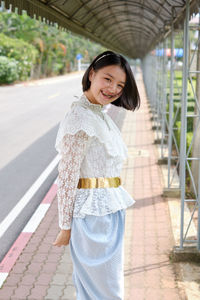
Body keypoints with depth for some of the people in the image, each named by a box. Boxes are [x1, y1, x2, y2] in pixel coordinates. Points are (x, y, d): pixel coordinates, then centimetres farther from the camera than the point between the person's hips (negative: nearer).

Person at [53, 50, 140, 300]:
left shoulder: (100, 115, 11)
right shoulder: (80, 118, -19)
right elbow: (67, 176, -19)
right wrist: (66, 227, -16)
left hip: (110, 210, 9)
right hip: (94, 212, -9)